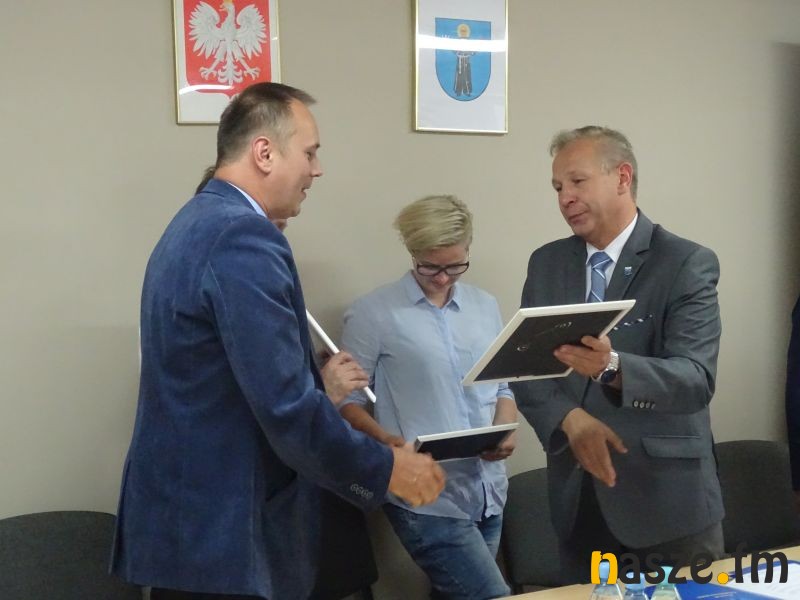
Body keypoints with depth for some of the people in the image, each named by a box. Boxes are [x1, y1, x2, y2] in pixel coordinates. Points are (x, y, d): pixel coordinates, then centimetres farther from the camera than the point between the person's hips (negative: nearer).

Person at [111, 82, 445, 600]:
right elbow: (287, 411, -25)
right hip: (217, 534, -10)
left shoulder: (197, 223, 10)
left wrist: (318, 385, 15)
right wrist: (386, 470, -13)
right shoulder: (244, 237, -22)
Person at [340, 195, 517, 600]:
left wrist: (504, 431, -4)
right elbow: (347, 399, -6)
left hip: (487, 491, 6)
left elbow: (503, 385, 15)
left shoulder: (485, 306, 11)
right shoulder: (373, 313, -6)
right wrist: (385, 439, -23)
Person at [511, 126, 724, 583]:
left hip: (668, 494, -4)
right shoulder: (546, 263, 5)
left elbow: (697, 379, -20)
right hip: (577, 492, 4)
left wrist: (611, 367, -38)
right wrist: (571, 419, -16)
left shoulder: (688, 264, -10)